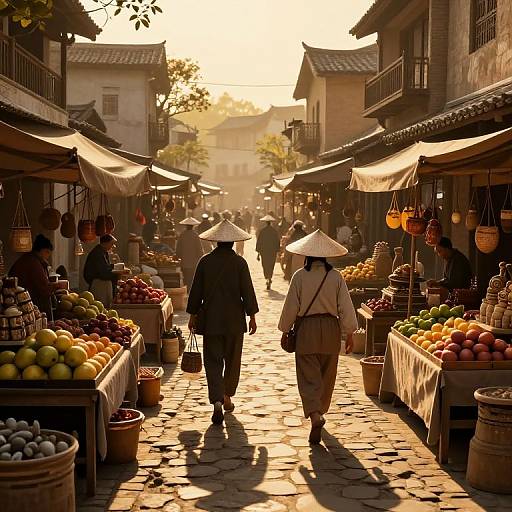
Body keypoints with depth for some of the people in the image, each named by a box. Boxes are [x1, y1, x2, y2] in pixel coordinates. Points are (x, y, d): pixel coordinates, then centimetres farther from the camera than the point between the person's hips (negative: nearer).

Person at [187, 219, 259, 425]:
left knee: (213, 361, 1)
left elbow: (196, 290, 2)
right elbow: (247, 291, -5)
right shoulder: (239, 262, -6)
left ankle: (217, 401, -13)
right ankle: (227, 397, 26)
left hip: (211, 320, 0)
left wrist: (193, 315, 12)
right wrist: (252, 316, 3)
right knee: (232, 360, 16)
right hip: (234, 320, 0)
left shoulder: (205, 261, -2)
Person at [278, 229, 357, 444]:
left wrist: (285, 330, 9)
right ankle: (319, 411, 33)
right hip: (331, 329, 2)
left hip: (306, 329, -2)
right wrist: (349, 333, 6)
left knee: (309, 377, -1)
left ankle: (315, 415, -21)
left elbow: (291, 306, -4)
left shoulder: (299, 276, -8)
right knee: (327, 376, 18)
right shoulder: (336, 276, -4)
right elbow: (345, 307, -2)